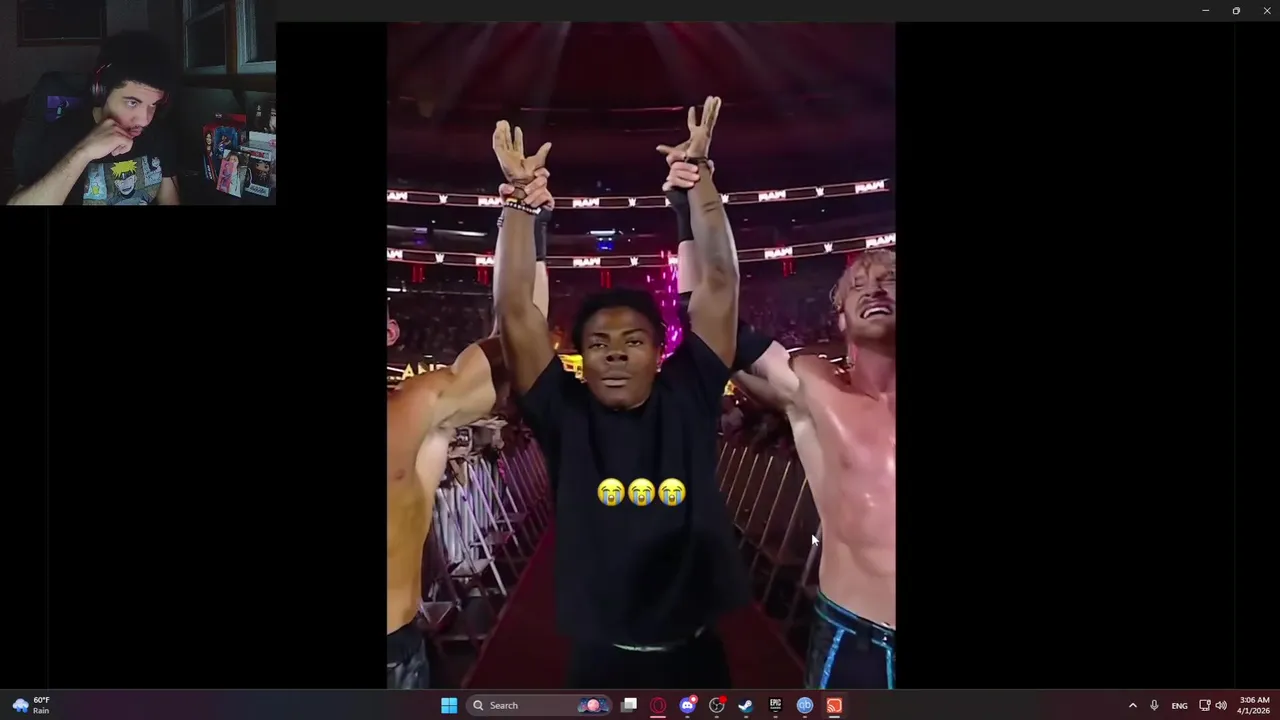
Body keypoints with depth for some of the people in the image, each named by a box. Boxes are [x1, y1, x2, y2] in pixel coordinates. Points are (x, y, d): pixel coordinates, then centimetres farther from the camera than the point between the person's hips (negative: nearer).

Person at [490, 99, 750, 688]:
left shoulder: (689, 400, -3)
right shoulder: (564, 417, -5)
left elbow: (719, 284, -4)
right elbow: (515, 312, -10)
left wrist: (697, 174, -6)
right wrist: (521, 197, -12)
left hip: (694, 656, 1)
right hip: (600, 663, -1)